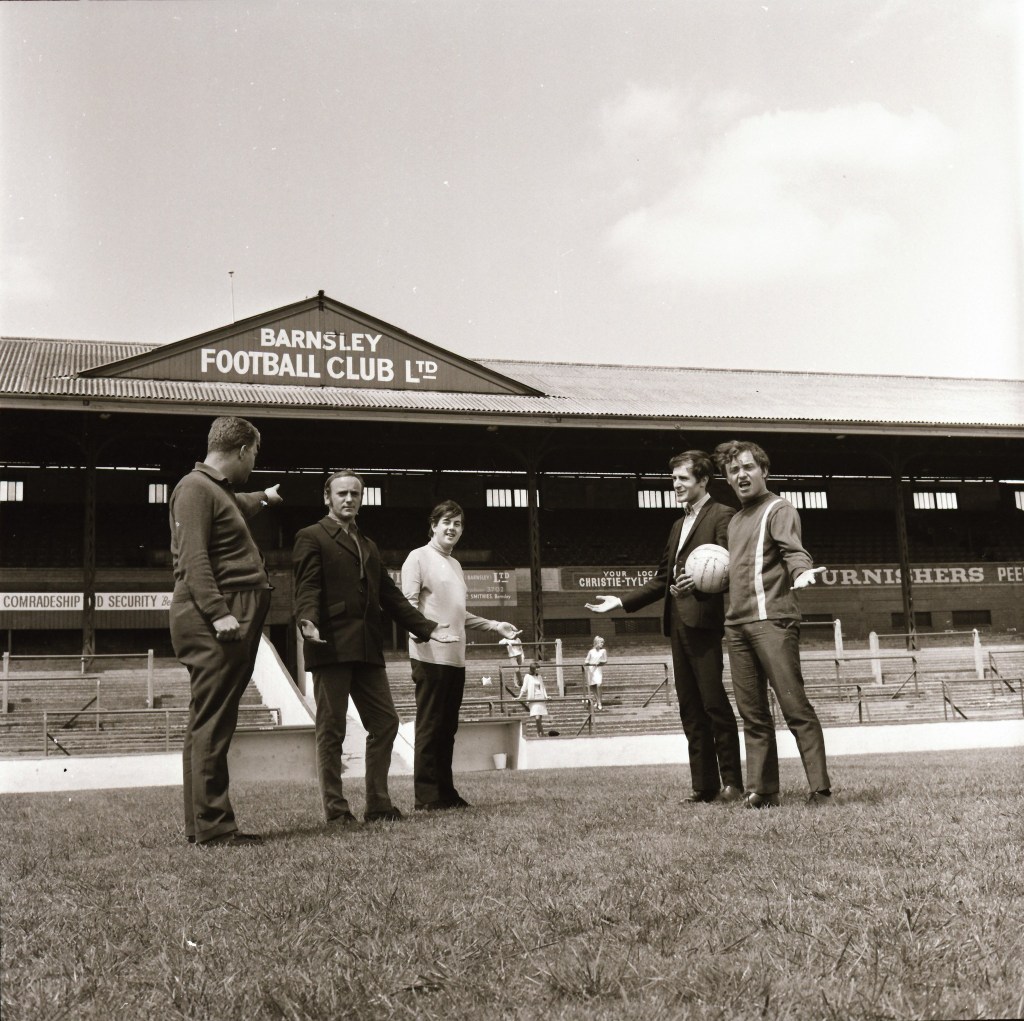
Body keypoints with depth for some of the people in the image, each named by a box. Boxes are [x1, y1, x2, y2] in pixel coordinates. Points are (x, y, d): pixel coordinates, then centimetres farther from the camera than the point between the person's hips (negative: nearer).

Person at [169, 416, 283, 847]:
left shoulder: (220, 490, 22)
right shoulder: (195, 488, -9)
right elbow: (193, 557, -20)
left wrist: (264, 497, 67)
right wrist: (217, 612, -26)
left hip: (233, 620, 10)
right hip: (212, 623, -10)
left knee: (213, 724, 10)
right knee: (211, 724, -10)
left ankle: (204, 824, 13)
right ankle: (212, 827, -9)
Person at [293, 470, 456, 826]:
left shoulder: (369, 546, 25)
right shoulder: (311, 538, 3)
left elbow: (389, 594, 24)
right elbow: (307, 587, -10)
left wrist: (426, 627, 16)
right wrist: (308, 621, -29)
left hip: (367, 648, 7)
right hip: (332, 646, -7)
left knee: (385, 722, 5)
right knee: (331, 729, -2)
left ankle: (378, 805, 13)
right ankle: (335, 810, 2)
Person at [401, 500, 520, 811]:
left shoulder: (455, 564, 22)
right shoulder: (419, 558, -2)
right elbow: (408, 604, -11)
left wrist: (494, 625, 20)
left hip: (455, 657, 8)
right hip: (430, 656, -8)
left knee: (447, 727, 9)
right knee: (429, 727, -6)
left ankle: (445, 792, 15)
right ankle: (426, 796, -3)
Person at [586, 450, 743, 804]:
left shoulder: (722, 516, -3)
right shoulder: (678, 525, 23)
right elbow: (661, 579, 24)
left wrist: (700, 580, -31)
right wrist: (622, 601, 17)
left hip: (703, 620, -8)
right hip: (677, 622, 8)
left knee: (714, 702, -7)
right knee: (690, 708, 7)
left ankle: (732, 782, 0)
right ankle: (704, 785, 11)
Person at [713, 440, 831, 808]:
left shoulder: (778, 509, 1)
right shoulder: (735, 520, 22)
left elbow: (793, 550, -15)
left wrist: (801, 572, -34)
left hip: (772, 620, -7)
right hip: (736, 625, 7)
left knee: (795, 707, -10)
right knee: (753, 714, 6)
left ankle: (820, 789, -7)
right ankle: (761, 791, 9)